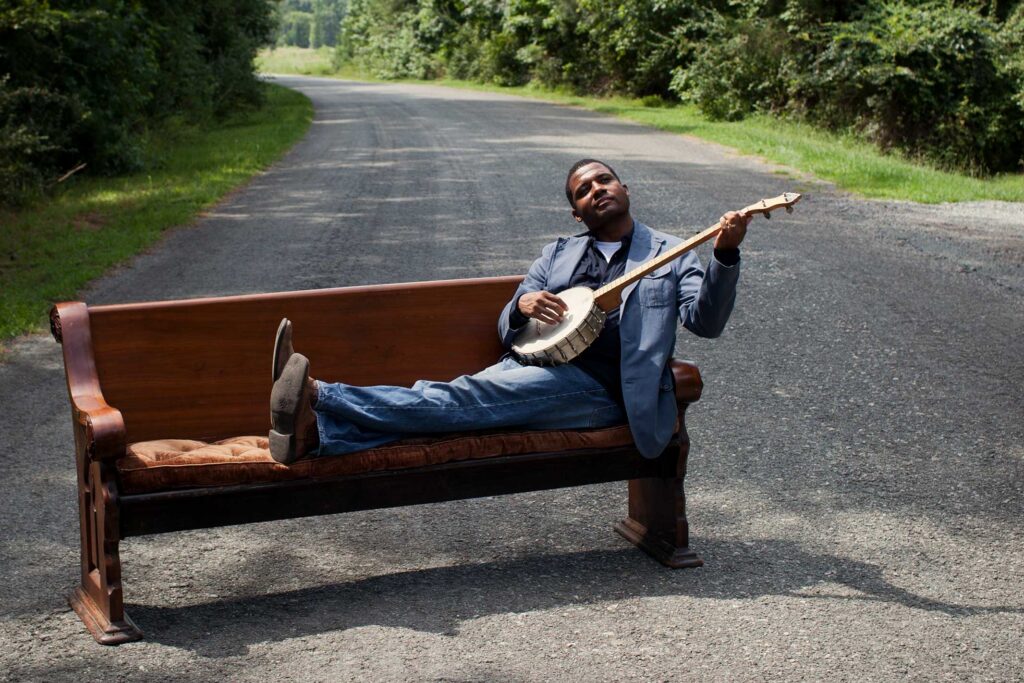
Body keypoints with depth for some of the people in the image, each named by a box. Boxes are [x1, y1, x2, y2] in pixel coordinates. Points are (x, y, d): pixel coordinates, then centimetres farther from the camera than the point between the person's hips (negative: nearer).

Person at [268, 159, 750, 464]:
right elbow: (506, 332, 18)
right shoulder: (558, 255, 24)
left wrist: (725, 254, -19)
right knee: (460, 400, -25)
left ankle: (317, 397, -41)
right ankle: (316, 431, -44)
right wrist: (521, 307, -7)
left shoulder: (670, 256, 14)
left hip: (597, 390, -5)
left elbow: (705, 322, -3)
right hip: (533, 368, 5)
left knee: (474, 393, -27)